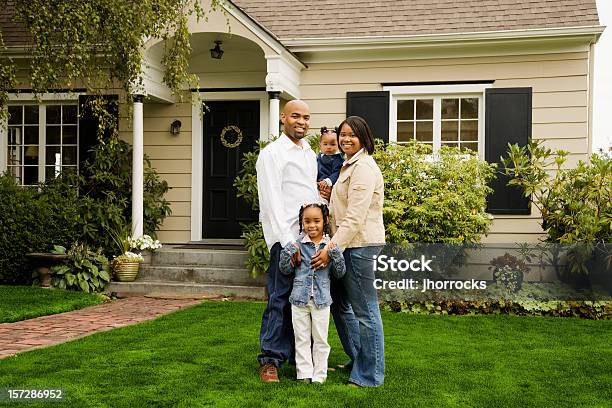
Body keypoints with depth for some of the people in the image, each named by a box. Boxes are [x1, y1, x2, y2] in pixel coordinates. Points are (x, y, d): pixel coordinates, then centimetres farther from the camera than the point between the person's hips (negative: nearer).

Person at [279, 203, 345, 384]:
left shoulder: (331, 246, -1)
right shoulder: (297, 245, 0)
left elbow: (339, 273, 0)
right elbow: (286, 270, 3)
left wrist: (335, 254, -15)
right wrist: (287, 253, -14)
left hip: (321, 299, -1)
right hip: (299, 299, 1)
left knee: (320, 339, 8)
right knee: (301, 339, 9)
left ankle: (319, 375, 17)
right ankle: (304, 374, 18)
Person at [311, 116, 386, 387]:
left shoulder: (363, 167, -13)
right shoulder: (350, 165, 20)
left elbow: (355, 217, -21)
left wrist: (331, 248, -24)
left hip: (360, 243, -11)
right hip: (348, 244, 11)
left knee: (364, 309, -3)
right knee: (340, 302, 18)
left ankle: (370, 375, 6)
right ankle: (357, 360, 31)